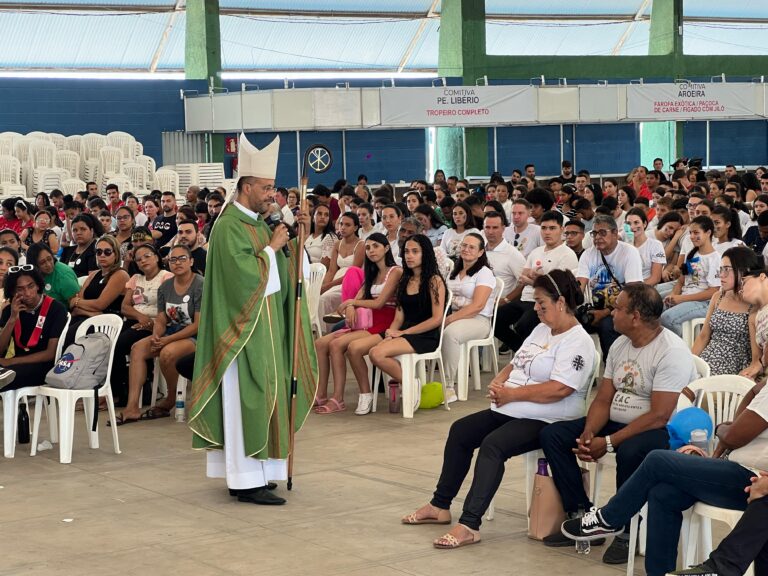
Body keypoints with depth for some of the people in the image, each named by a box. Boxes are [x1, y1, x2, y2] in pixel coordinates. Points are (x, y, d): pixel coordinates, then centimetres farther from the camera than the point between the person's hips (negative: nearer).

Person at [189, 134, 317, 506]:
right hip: (244, 328, -9)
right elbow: (245, 273, -24)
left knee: (257, 398, 10)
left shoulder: (257, 224, 14)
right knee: (248, 399, -8)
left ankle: (242, 474, 16)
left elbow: (284, 268, 16)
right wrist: (271, 247, -14)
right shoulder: (229, 226, -14)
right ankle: (248, 481, -6)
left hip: (264, 326, 9)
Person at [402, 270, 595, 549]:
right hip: (511, 411, 10)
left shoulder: (577, 342, -15)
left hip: (546, 421, -10)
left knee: (492, 445, -30)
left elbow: (558, 389, -26)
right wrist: (498, 382, -1)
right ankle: (440, 506, 16)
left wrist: (510, 394, -20)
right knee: (460, 431, 7)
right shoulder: (542, 330, 15)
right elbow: (515, 364, 22)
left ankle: (469, 525, -31)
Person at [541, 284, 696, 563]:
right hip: (617, 423, 9)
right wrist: (588, 434, -12)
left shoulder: (672, 352, -19)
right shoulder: (620, 345, 8)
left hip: (662, 432, -9)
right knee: (552, 435, -3)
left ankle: (628, 530, -17)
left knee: (629, 451, -40)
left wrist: (608, 442, -25)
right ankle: (581, 515, -3)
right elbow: (603, 399, 9)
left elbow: (659, 416, -24)